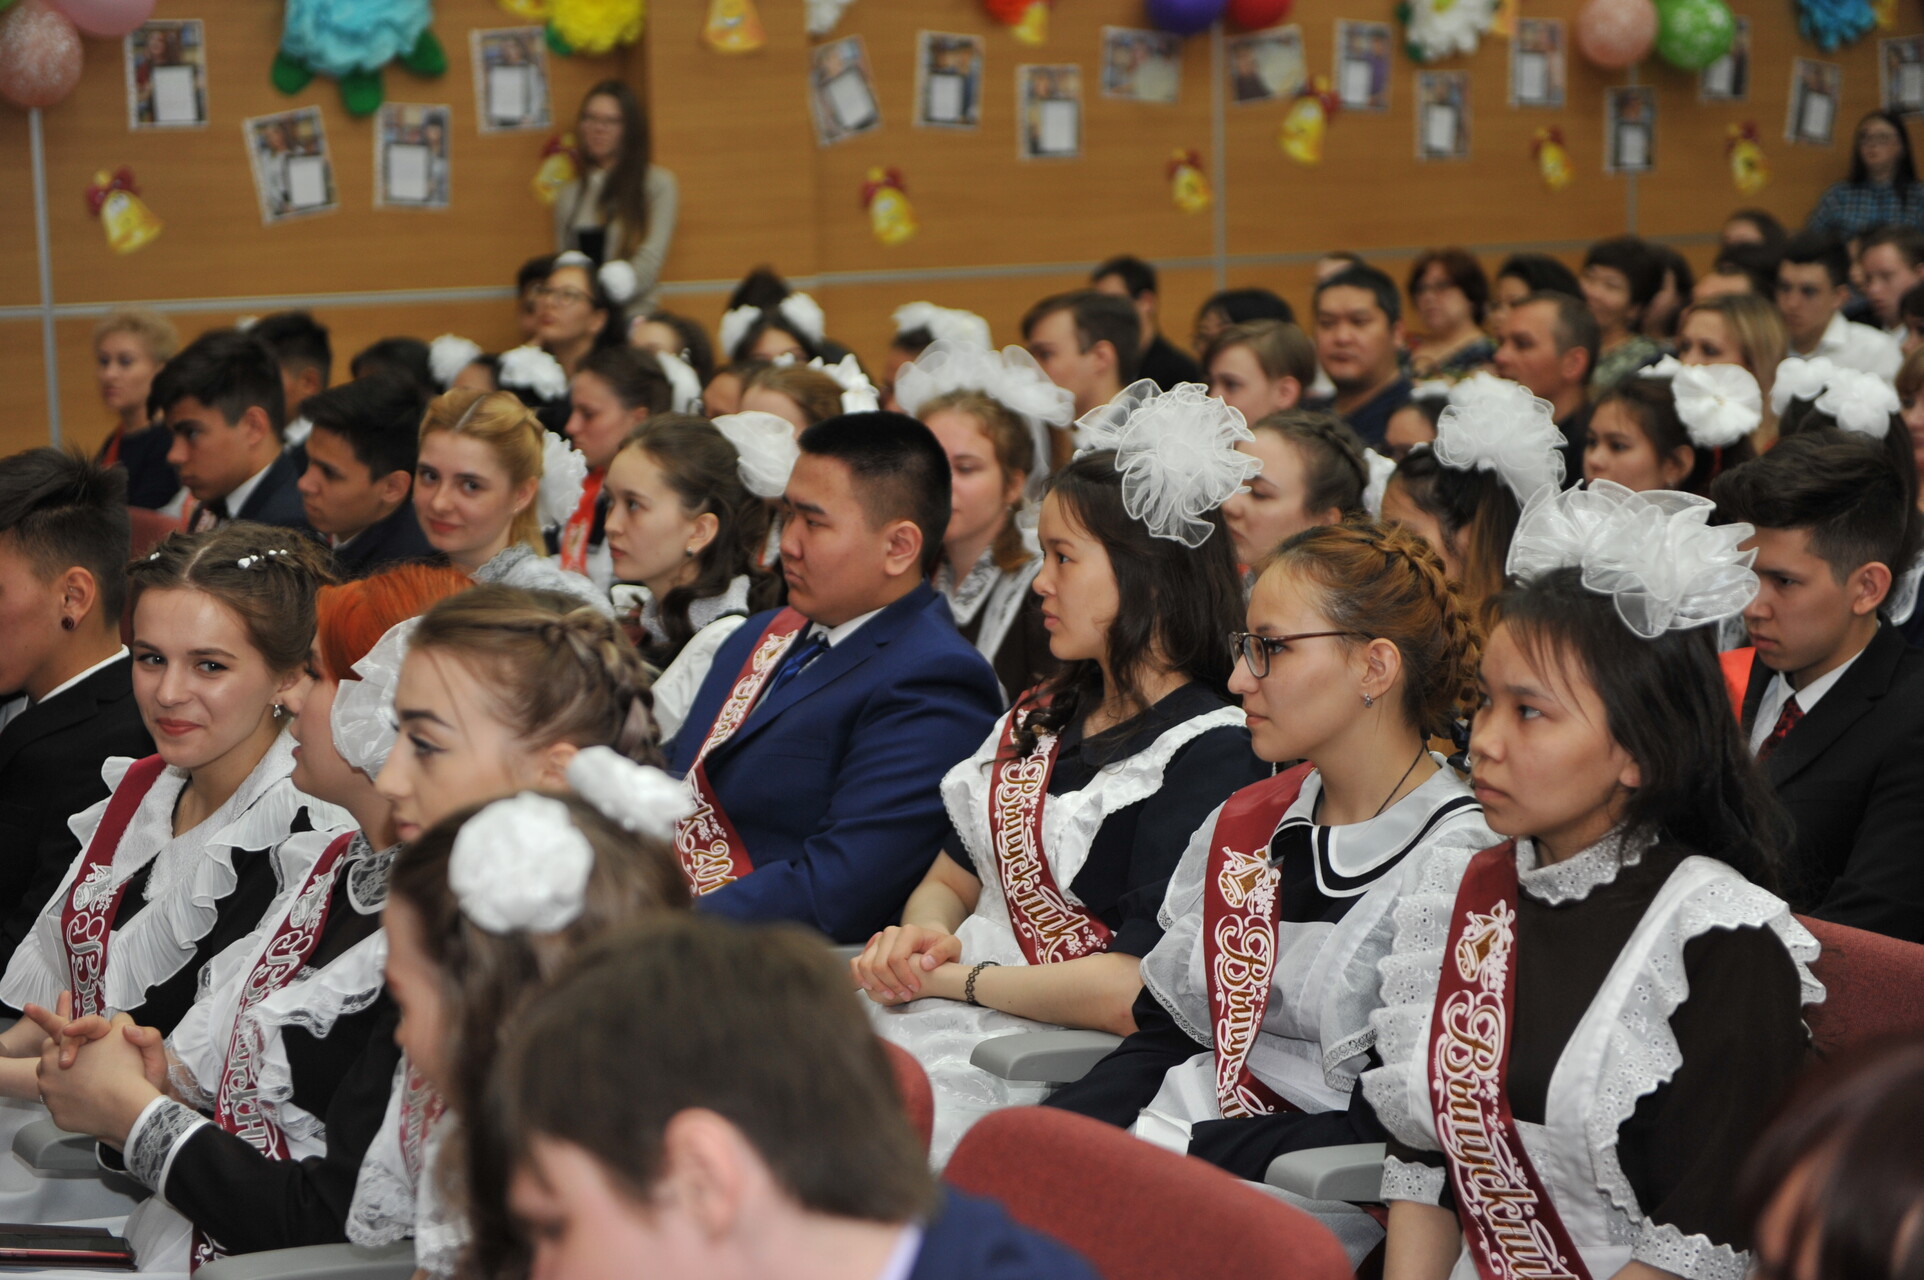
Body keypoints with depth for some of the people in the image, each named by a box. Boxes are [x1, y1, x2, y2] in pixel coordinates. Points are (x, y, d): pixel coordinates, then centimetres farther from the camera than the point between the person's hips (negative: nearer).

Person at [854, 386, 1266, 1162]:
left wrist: (952, 978, -9)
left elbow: (1129, 994, -18)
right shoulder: (1041, 715, 19)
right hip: (935, 1012, 8)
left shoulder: (1208, 750, -10)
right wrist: (916, 939, -1)